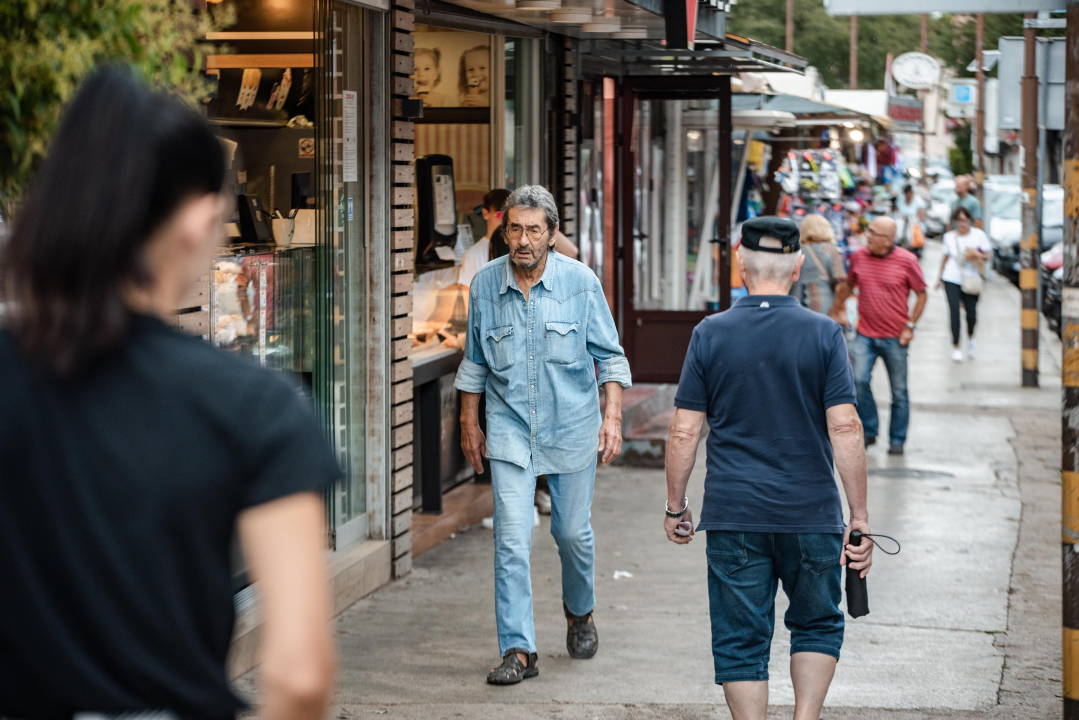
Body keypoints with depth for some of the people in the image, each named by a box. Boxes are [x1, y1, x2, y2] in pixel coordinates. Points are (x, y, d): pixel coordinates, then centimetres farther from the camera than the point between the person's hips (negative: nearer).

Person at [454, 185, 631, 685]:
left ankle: (580, 612, 40)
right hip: (510, 430, 0)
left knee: (573, 532, 11)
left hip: (571, 426, 0)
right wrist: (469, 424, 11)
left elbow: (609, 355, -1)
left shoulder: (580, 282, -7)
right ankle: (518, 651, -6)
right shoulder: (485, 285, -2)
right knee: (511, 541, -9)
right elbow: (475, 362, 11)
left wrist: (613, 415, -10)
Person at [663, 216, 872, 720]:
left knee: (740, 641, 6)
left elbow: (684, 432, -1)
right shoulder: (823, 335, -3)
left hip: (732, 514, 0)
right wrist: (860, 518, -4)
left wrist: (675, 505, 11)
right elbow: (845, 429, -8)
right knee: (818, 625, 18)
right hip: (810, 512, 0)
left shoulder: (710, 335, -1)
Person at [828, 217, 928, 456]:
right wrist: (835, 311, 22)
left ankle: (897, 440, 17)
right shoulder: (858, 257, 1)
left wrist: (910, 325, -5)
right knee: (859, 380, -13)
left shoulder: (906, 261, -7)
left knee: (899, 391, 4)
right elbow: (847, 285, 18)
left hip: (894, 337, -2)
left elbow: (921, 294, 1)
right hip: (865, 334, 2)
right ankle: (868, 431, 3)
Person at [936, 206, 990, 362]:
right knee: (955, 312, -11)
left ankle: (970, 337, 34)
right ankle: (956, 347, -2)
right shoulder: (949, 237, 3)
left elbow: (986, 257, 0)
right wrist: (940, 278, 20)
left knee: (971, 314, 0)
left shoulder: (978, 235, -2)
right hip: (952, 280, 0)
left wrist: (977, 255, -21)